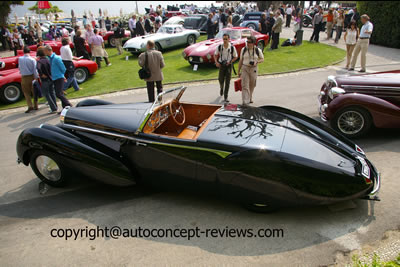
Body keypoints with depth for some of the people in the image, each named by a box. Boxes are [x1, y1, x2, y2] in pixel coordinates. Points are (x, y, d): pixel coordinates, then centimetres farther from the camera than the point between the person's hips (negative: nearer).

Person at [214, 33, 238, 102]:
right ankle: (221, 88, 43)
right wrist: (216, 62, -9)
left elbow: (235, 57, 2)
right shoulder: (219, 47, -5)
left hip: (229, 65, -1)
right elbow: (215, 55, 7)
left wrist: (230, 62, -14)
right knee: (221, 80, 6)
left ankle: (226, 97, 2)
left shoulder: (232, 48, -9)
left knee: (227, 82, -4)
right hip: (221, 65, 2)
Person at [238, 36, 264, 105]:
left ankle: (250, 98, 38)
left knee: (252, 85, 13)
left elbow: (262, 59, 7)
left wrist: (257, 62, -14)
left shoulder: (258, 50, -1)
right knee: (245, 85, -11)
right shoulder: (243, 50, 2)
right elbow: (241, 60, 7)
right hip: (245, 68, -1)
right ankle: (245, 101, -14)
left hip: (254, 69, 1)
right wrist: (239, 70, 7)